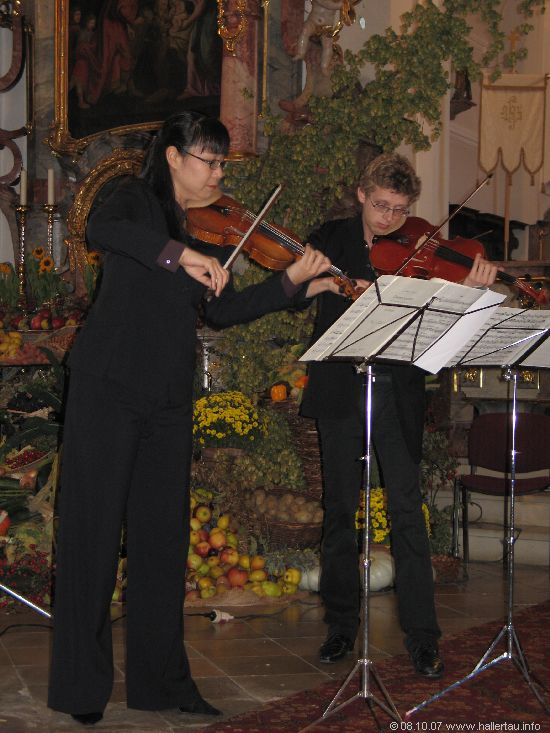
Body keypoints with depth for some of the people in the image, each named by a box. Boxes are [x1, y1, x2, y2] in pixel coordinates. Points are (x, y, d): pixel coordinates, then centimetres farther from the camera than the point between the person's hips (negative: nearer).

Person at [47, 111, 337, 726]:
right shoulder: (137, 199, -2)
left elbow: (222, 310, 9)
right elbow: (101, 231, -25)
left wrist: (294, 282, 1)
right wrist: (182, 254, -34)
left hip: (169, 398, 6)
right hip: (109, 388, -6)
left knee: (163, 535, 8)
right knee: (93, 530, -1)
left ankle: (160, 679, 18)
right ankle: (81, 684, 7)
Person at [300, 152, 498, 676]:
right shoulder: (334, 238, 5)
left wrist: (467, 292, -23)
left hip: (398, 393, -1)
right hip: (340, 391, 1)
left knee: (407, 510, -4)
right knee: (339, 509, 9)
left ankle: (422, 636, 2)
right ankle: (341, 624, 22)